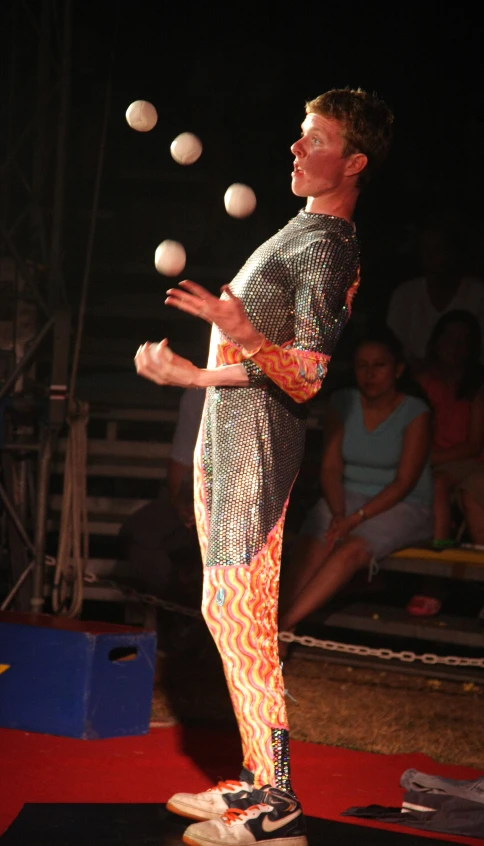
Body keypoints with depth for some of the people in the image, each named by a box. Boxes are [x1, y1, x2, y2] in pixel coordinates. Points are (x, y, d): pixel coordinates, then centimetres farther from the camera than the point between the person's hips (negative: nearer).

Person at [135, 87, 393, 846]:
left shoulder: (329, 250, -14)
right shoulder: (300, 232, 17)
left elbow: (305, 378, -22)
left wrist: (242, 333, -36)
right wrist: (184, 372, 25)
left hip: (257, 438, -10)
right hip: (225, 432, 10)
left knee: (239, 614, -13)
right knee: (229, 613, 11)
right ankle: (259, 780, 16)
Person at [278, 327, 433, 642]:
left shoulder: (415, 413, -9)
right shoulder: (342, 403, 4)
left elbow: (404, 483, -13)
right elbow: (331, 468, 3)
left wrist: (355, 519, -21)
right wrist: (338, 513, -16)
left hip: (402, 506, -4)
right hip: (347, 497, 4)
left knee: (351, 549, -33)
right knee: (310, 549, -28)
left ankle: (282, 625, -41)